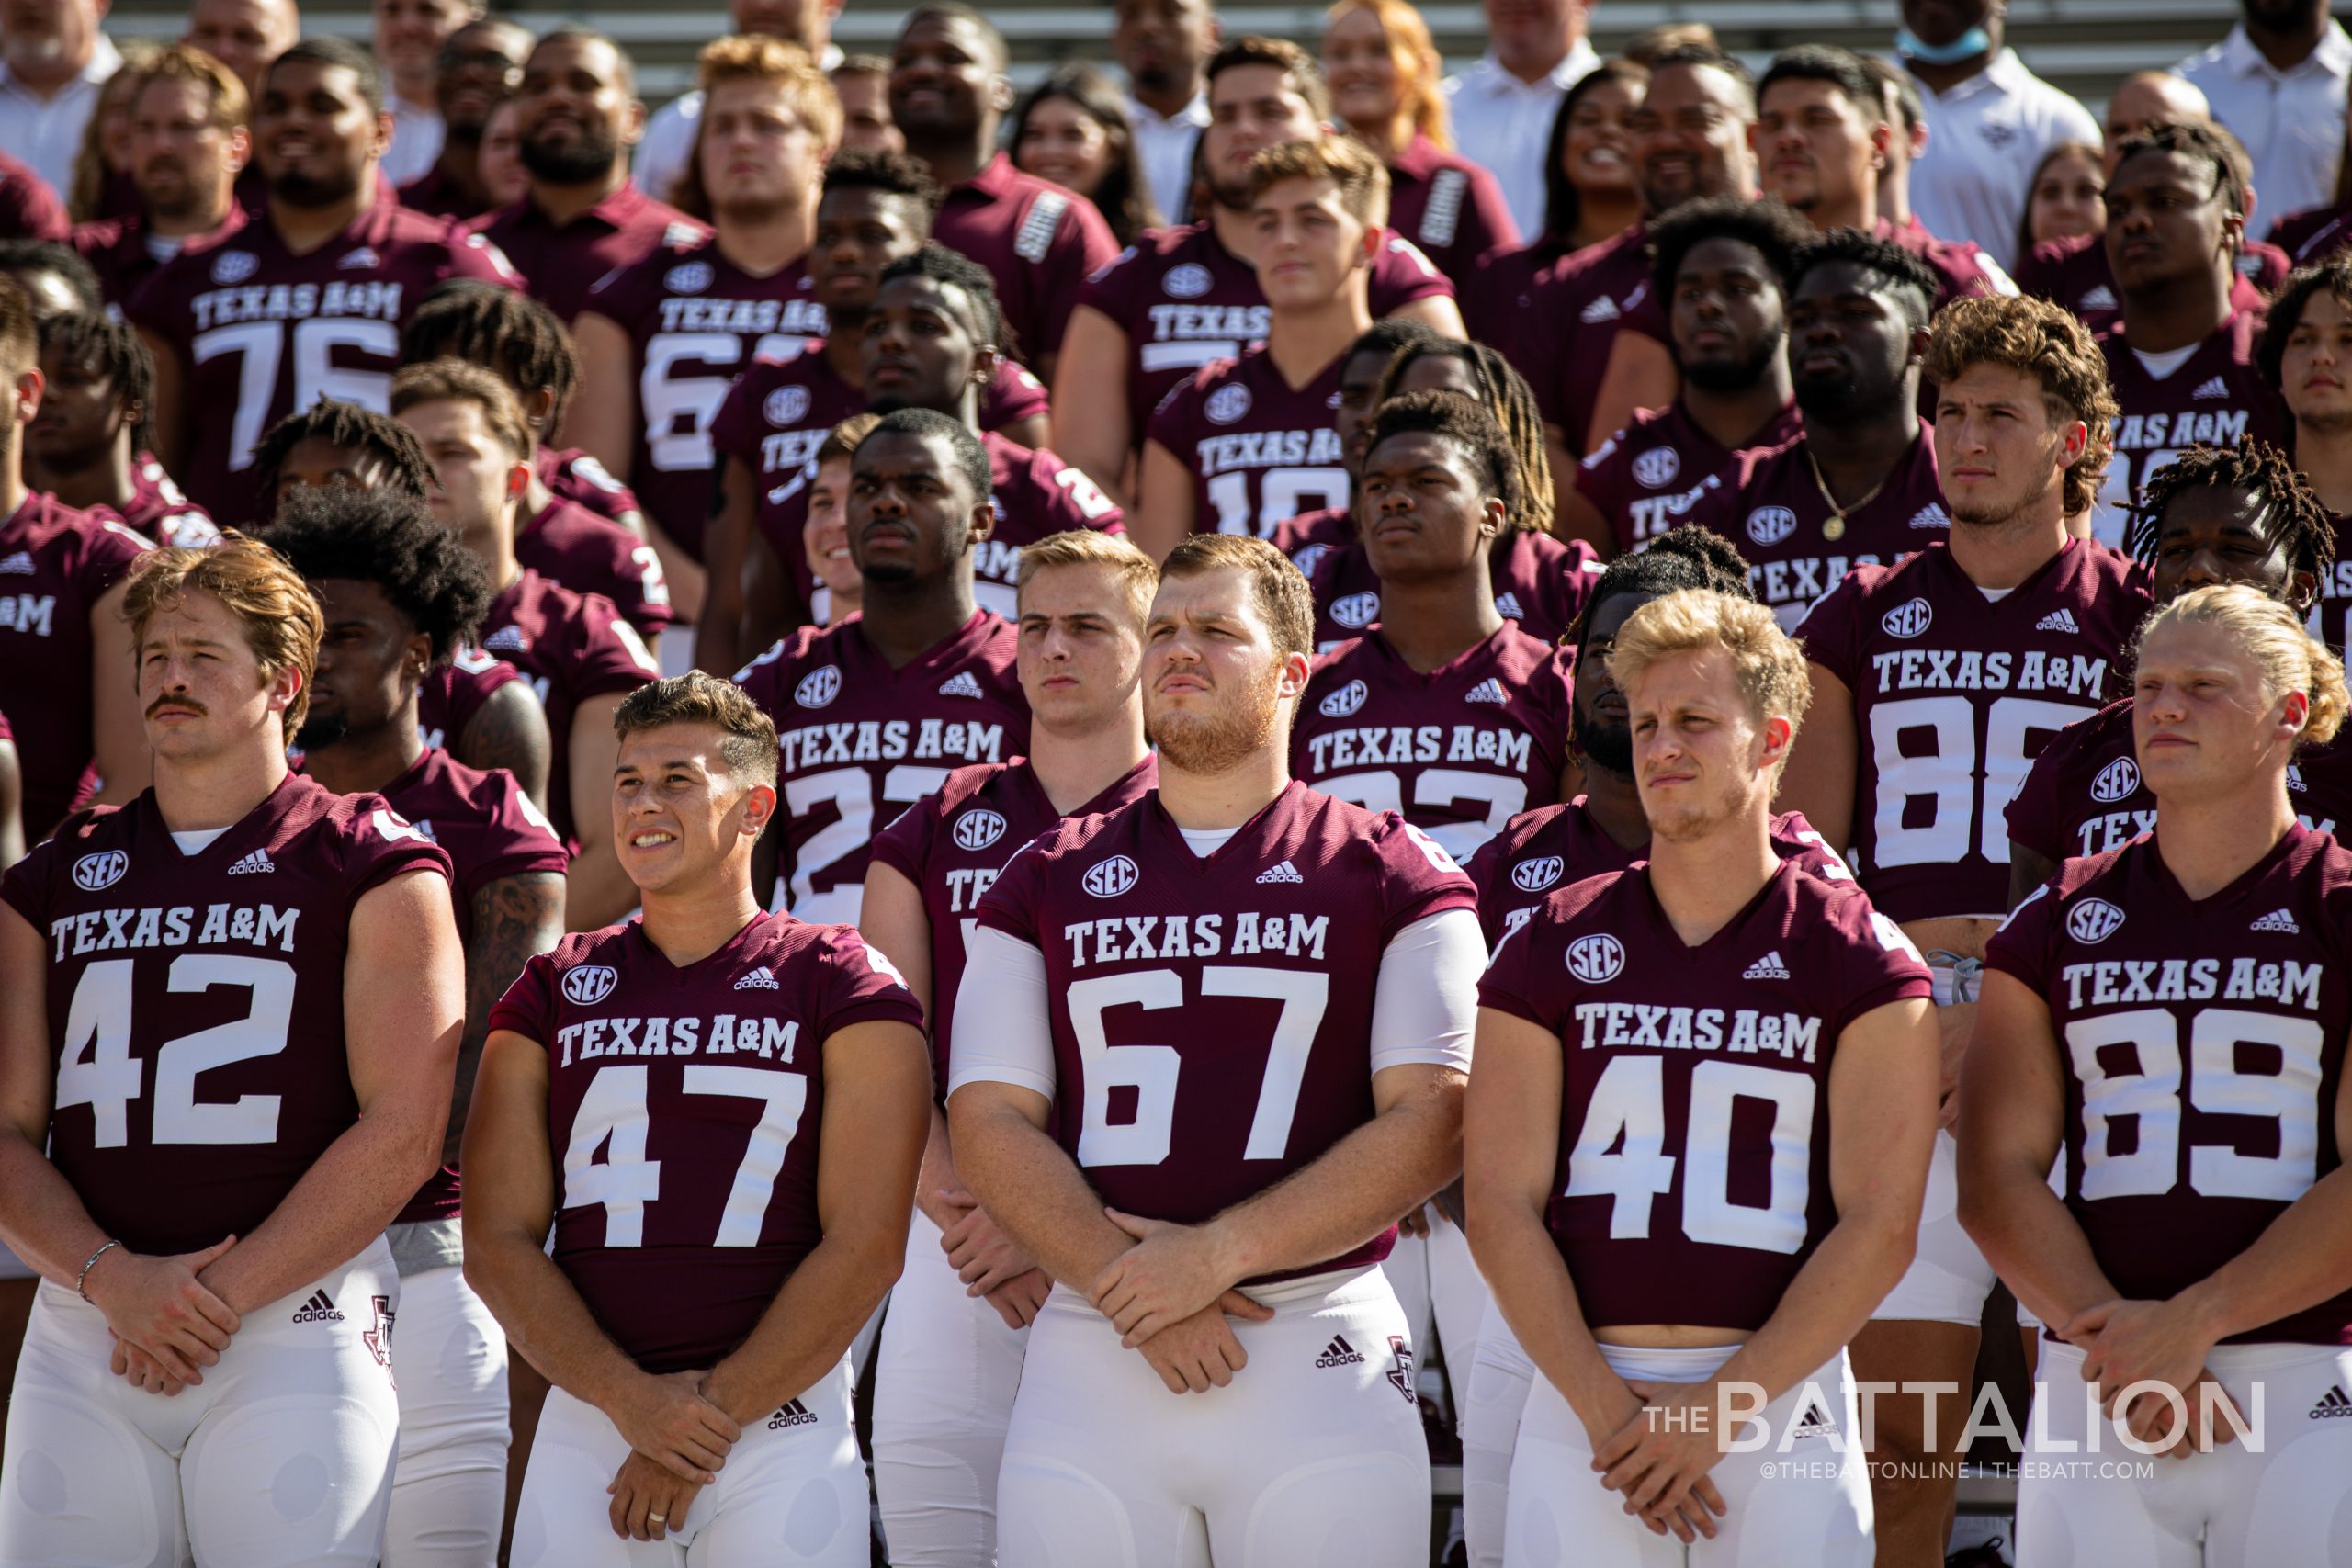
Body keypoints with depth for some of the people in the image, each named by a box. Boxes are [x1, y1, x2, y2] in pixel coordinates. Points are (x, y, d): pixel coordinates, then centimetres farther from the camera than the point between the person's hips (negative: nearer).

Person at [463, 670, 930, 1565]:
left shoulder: (841, 989, 3)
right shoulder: (552, 995, 12)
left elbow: (866, 1247, -4)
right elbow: (498, 1243, 4)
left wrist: (716, 1414, -11)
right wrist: (632, 1400, -10)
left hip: (783, 1420, -2)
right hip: (590, 1415, 2)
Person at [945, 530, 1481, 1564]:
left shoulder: (1389, 876, 6)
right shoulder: (1046, 881, 13)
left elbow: (1432, 1123, -4)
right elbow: (989, 1123, 5)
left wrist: (1217, 1252, -13)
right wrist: (1135, 1296, -10)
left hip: (1319, 1347, -2)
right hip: (1090, 1353, 2)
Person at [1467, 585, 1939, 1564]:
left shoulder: (1859, 961, 3)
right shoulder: (1552, 950, 9)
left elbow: (1879, 1225, -3)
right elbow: (1502, 1199, 2)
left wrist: (1721, 1406, -10)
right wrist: (1605, 1407, -9)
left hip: (1783, 1399, -1)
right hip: (1584, 1396, 1)